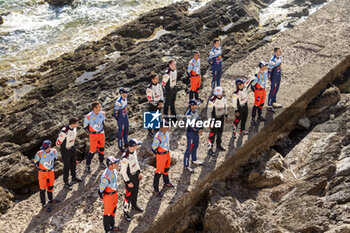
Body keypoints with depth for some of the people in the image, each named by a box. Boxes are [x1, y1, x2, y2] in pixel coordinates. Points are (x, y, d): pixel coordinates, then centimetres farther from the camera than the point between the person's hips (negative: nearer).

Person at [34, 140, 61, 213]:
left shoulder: (54, 152, -13)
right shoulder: (39, 154, -24)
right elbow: (36, 161, -5)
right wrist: (41, 168, 0)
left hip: (51, 172, 4)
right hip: (42, 173, -4)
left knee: (50, 186, 21)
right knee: (43, 189, 2)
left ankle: (50, 199, 44)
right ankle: (44, 205, 14)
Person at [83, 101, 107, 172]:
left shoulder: (102, 114, -9)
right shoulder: (88, 116, -23)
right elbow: (85, 126, -7)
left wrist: (101, 130, 13)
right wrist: (90, 133, -3)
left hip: (101, 133, 5)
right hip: (93, 135, -5)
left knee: (101, 148, 16)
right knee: (92, 150, -2)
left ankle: (101, 162, 37)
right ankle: (88, 165, 17)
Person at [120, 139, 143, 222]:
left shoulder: (134, 151, -9)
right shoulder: (125, 158, -35)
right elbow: (123, 171, -25)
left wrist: (139, 172, 13)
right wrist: (128, 182, -18)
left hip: (135, 174, 8)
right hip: (129, 176, -8)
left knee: (135, 191, 25)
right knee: (129, 194, 4)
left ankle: (134, 205, 49)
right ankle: (126, 212, 22)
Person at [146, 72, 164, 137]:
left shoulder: (158, 85, -4)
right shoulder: (149, 88, -24)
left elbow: (161, 93, 7)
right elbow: (149, 99, -20)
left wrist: (161, 101, -8)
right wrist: (157, 105, -16)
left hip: (159, 104, 6)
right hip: (152, 105, -6)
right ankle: (150, 132, 21)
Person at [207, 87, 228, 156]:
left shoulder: (223, 98, -5)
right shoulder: (212, 100, -26)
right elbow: (209, 111, -21)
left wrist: (226, 116, 16)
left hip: (221, 117, 7)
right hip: (214, 118, -7)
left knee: (220, 131, 19)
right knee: (213, 133, -4)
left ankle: (218, 145, 38)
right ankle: (210, 149, 3)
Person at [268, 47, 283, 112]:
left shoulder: (280, 57, -2)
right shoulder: (273, 60, -28)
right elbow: (269, 69, -20)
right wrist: (270, 78, -13)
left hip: (279, 76, 8)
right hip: (274, 77, -8)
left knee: (276, 89, 22)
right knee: (273, 90, 1)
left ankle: (274, 102, 40)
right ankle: (269, 106, 13)